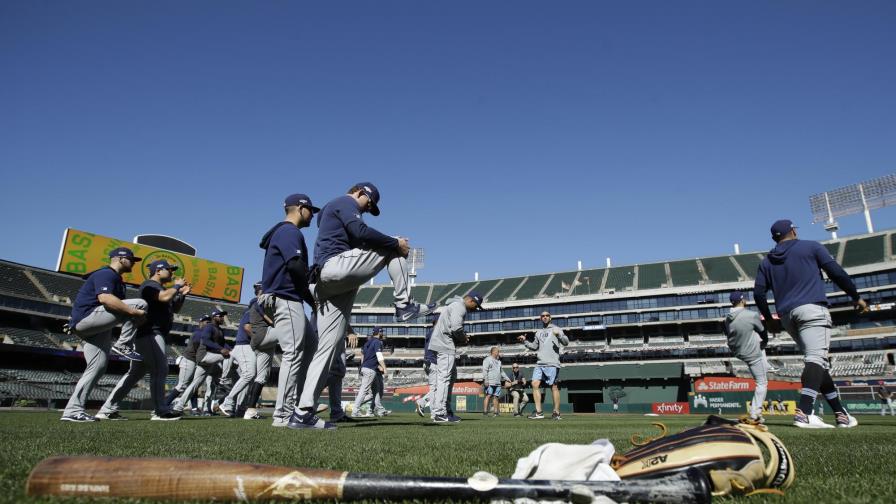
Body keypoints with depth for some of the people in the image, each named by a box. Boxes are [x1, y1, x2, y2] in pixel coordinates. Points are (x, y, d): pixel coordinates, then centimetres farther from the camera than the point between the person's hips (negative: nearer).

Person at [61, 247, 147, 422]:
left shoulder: (116, 279, 26)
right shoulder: (106, 274, -9)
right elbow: (105, 298, -27)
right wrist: (134, 312, -30)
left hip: (96, 328, 11)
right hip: (87, 318, -11)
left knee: (98, 367, 2)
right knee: (139, 303, -21)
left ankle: (73, 410, 3)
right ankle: (122, 346, -16)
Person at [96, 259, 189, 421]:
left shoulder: (161, 288, 24)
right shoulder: (150, 285, -5)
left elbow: (174, 309, 26)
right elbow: (165, 297, -24)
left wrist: (182, 294, 10)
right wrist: (176, 286, -7)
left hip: (151, 336, 10)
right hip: (150, 333, -10)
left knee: (136, 372, 9)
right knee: (159, 370, -12)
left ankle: (108, 410, 11)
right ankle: (160, 411, -11)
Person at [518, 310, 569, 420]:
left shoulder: (556, 329, 4)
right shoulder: (538, 332, 20)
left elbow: (566, 342, -6)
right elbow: (534, 346, 28)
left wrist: (559, 335, -24)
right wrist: (525, 341, 15)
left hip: (552, 363, -5)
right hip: (540, 363, 5)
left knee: (554, 387, -2)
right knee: (535, 384, -5)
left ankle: (556, 413, 7)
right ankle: (538, 412, -1)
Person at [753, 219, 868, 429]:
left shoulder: (767, 261, 18)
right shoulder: (811, 247, 9)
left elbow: (758, 293, 12)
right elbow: (836, 272, 1)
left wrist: (769, 319, 22)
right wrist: (856, 297, 10)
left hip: (786, 316, 5)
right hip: (812, 309, -5)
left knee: (818, 361, 14)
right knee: (817, 358, -17)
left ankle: (841, 414, 16)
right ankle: (803, 413, -33)